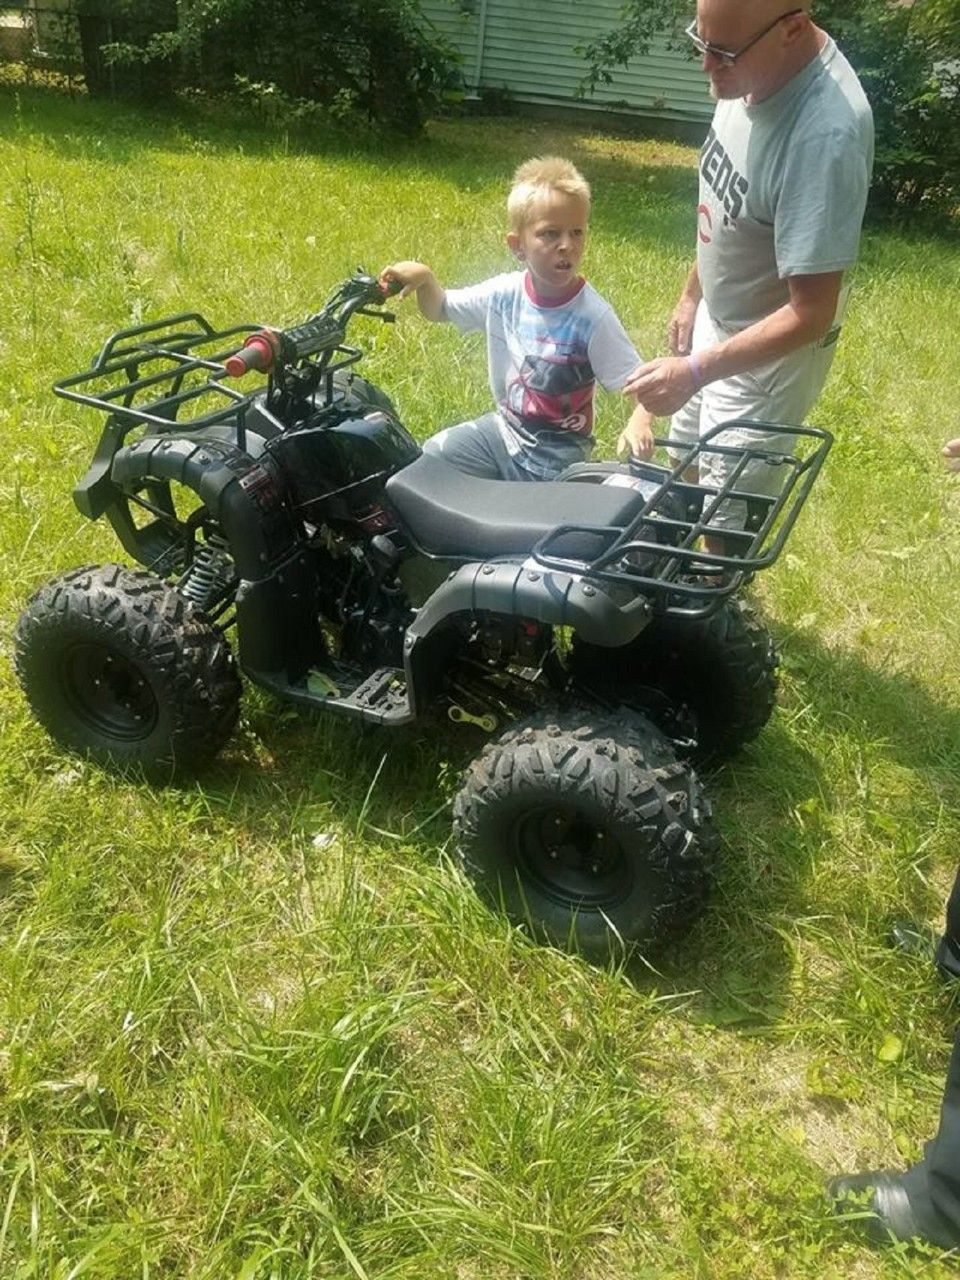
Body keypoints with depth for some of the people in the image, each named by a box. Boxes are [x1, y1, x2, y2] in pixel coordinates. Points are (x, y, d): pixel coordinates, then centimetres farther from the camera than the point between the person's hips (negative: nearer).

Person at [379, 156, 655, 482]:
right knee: (430, 457, -1)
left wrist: (640, 422, -40)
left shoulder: (593, 317, -20)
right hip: (505, 427, 5)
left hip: (556, 455, -5)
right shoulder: (504, 292, -6)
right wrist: (425, 279, -13)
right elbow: (440, 309, 8)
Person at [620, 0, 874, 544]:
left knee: (730, 518, 7)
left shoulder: (825, 134, -35)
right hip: (717, 319, 8)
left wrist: (695, 372, -32)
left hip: (771, 351, -8)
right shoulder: (756, 72, -11)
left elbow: (810, 314, -32)